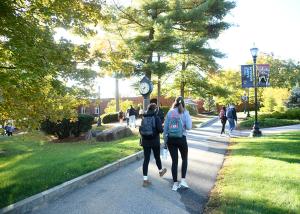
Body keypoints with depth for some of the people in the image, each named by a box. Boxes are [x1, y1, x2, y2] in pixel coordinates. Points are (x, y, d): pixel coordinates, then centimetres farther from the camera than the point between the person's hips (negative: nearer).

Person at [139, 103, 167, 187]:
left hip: (145, 141, 3)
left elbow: (140, 130, 3)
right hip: (155, 141, -3)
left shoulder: (143, 118, 2)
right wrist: (162, 130, 6)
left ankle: (145, 179, 2)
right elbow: (160, 130, -16)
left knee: (146, 159, 4)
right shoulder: (156, 118, -10)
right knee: (157, 157, 18)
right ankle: (160, 171, 43)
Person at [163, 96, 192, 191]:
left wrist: (165, 141, 9)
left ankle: (175, 184, 15)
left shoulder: (170, 112, 2)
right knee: (184, 159, 20)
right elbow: (189, 127, -11)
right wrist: (189, 117, 7)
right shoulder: (185, 112, -4)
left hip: (171, 139, 2)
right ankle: (183, 180, 13)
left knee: (174, 161, 10)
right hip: (181, 139, -2)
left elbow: (165, 128, 1)